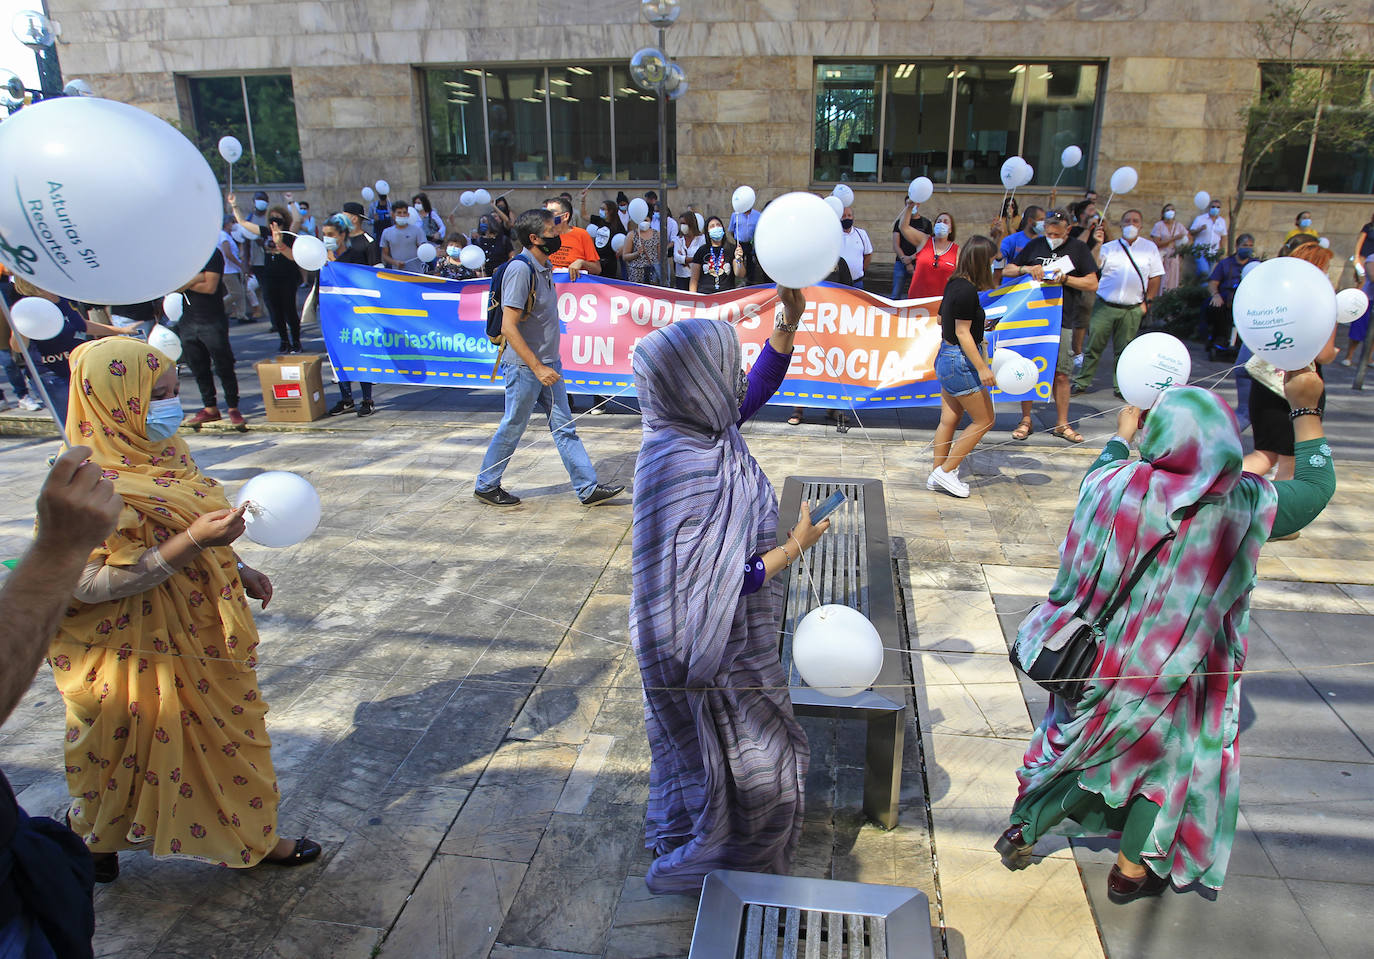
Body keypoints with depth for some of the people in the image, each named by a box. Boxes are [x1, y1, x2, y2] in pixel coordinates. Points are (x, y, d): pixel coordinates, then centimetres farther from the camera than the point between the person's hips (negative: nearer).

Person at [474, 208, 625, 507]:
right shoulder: (520, 269, -18)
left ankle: (588, 488, 13)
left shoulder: (544, 267, 9)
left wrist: (549, 364, 18)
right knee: (512, 427, 5)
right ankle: (486, 485, 22)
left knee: (564, 426, 9)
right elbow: (508, 328, -22)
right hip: (525, 366, -8)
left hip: (548, 364, 8)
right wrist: (537, 366, -23)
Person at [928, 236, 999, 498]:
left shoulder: (954, 284, 8)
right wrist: (982, 368, -22)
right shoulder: (967, 291, -19)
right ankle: (945, 471, 5)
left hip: (946, 356, 9)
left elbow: (941, 319, 21)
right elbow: (962, 333, -21)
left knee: (949, 419, 14)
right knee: (984, 420, 2)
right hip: (961, 361, -9)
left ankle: (937, 476, 21)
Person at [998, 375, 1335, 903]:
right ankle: (1131, 871, 36)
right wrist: (1306, 409, 7)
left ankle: (1022, 832, 36)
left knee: (1081, 741, 24)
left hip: (1097, 658, 2)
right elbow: (1317, 487, 1)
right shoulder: (1247, 505, -19)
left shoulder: (1115, 484, -17)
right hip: (1174, 675, -1)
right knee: (1168, 756, 23)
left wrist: (1121, 433, 25)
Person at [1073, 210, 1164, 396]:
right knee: (1094, 346, 0)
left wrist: (1147, 302, 5)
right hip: (1105, 306, -1)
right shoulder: (1109, 247, 6)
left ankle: (1120, 386, 16)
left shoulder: (1150, 248, 9)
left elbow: (1155, 276, 10)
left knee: (1124, 351, 7)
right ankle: (1082, 382, 9)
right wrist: (1098, 245, -18)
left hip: (1132, 310, 1)